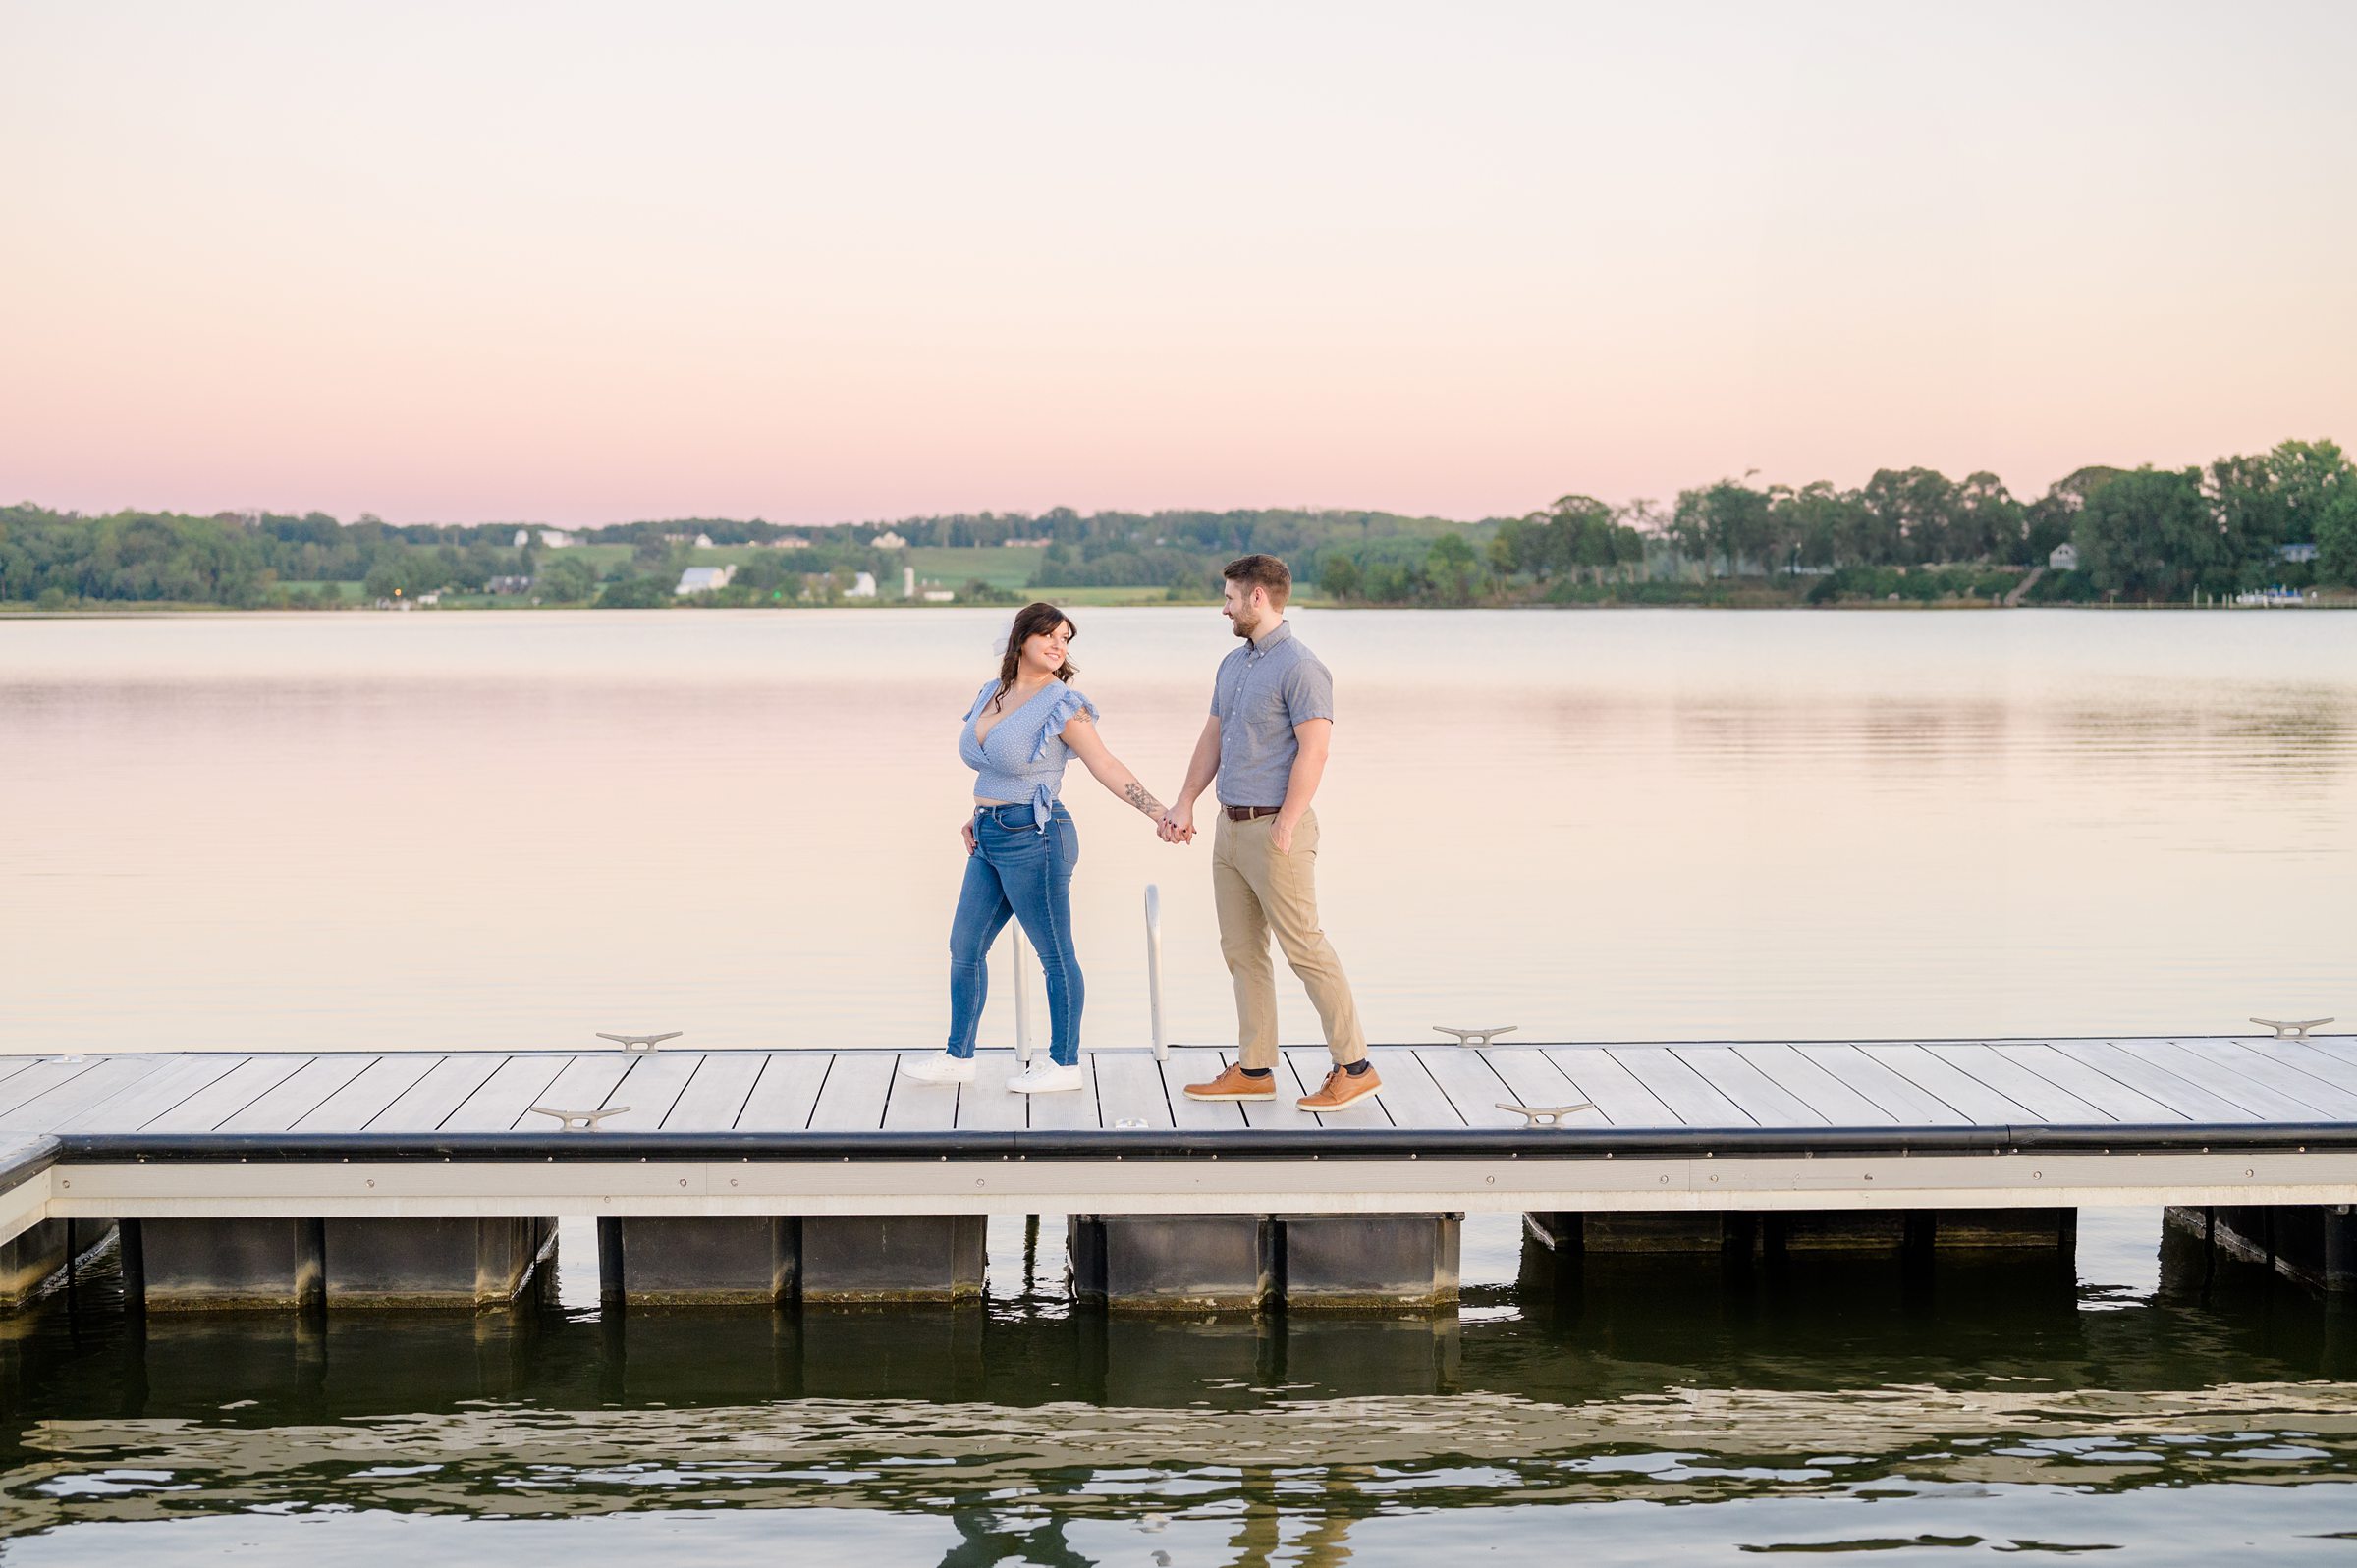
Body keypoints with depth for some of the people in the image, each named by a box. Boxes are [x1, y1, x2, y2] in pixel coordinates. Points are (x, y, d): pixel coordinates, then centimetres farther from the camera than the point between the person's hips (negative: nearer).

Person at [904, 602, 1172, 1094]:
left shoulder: (1062, 704, -9)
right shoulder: (992, 693, 12)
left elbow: (1106, 767, -11)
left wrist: (1157, 813, -18)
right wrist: (976, 817, 15)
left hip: (1032, 837, -8)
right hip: (990, 841, 8)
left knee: (1055, 955, 0)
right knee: (964, 946, 13)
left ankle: (1065, 1064, 9)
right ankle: (958, 1057, 23)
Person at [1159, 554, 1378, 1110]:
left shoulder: (1300, 667, -15)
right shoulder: (1233, 664, 14)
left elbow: (1313, 751, -20)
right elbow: (1213, 738, 21)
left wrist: (1285, 828, -21)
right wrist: (1185, 805, 16)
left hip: (1273, 828, -9)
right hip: (1230, 828, 9)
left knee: (1305, 948, -7)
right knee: (1242, 952, 10)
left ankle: (1354, 1068, -2)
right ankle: (1254, 1070, 16)